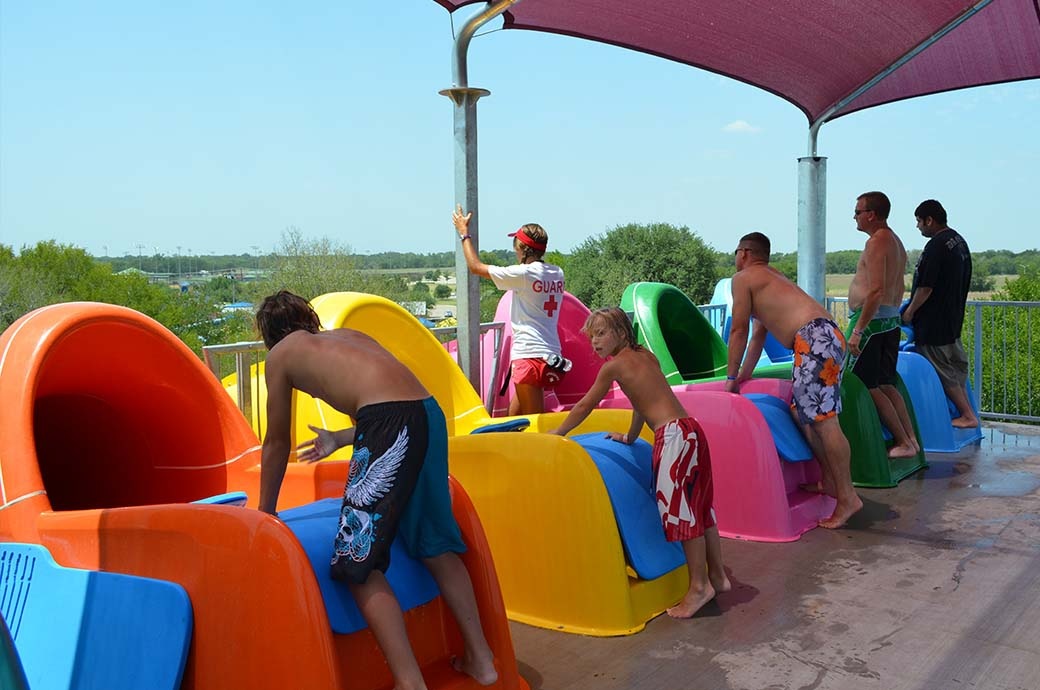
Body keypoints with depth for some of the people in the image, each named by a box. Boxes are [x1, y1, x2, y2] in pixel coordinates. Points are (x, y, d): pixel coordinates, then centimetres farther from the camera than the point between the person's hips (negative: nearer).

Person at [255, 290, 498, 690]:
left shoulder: (281, 354, 16)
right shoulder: (346, 334, 31)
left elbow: (277, 442, 21)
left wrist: (265, 510, 32)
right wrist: (338, 440, 49)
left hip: (392, 423, -7)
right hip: (431, 414, 7)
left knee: (357, 564, -1)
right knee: (436, 546, 20)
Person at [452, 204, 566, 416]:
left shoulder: (523, 274, -11)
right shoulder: (557, 274, 9)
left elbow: (475, 267, -1)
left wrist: (464, 233, 12)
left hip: (530, 355, -8)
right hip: (553, 354, 8)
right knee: (514, 417, 17)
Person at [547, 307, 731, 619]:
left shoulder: (613, 366, -3)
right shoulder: (646, 356, 18)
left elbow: (585, 406, 5)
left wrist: (557, 432, 17)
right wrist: (630, 436, 39)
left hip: (673, 435, -9)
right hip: (689, 429, 9)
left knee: (681, 508, -5)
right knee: (698, 505, 16)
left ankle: (699, 586, 0)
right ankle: (717, 576, 25)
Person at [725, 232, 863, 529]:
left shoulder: (743, 278, 4)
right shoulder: (769, 277, 32)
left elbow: (739, 330, 3)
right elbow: (758, 334, 36)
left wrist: (731, 377, 10)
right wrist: (745, 373, 39)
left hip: (814, 338, -10)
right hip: (823, 337, 10)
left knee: (823, 419, -12)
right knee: (802, 411, 17)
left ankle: (847, 497, -11)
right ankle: (829, 480, 21)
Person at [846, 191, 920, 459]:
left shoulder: (877, 242, -14)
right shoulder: (896, 242, 18)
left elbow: (876, 291, -22)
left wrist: (858, 330, -23)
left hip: (872, 318, -10)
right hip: (891, 321, 10)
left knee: (867, 386, -4)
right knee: (886, 385, 14)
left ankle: (903, 443, 0)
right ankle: (911, 440, 15)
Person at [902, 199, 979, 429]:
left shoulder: (936, 246, -20)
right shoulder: (959, 241, 11)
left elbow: (925, 287, -21)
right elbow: (964, 281, 17)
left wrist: (909, 312, -10)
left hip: (934, 322, -10)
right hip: (953, 318, 10)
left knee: (944, 371, -1)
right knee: (956, 366, 15)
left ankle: (968, 416, 3)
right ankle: (967, 413, 21)